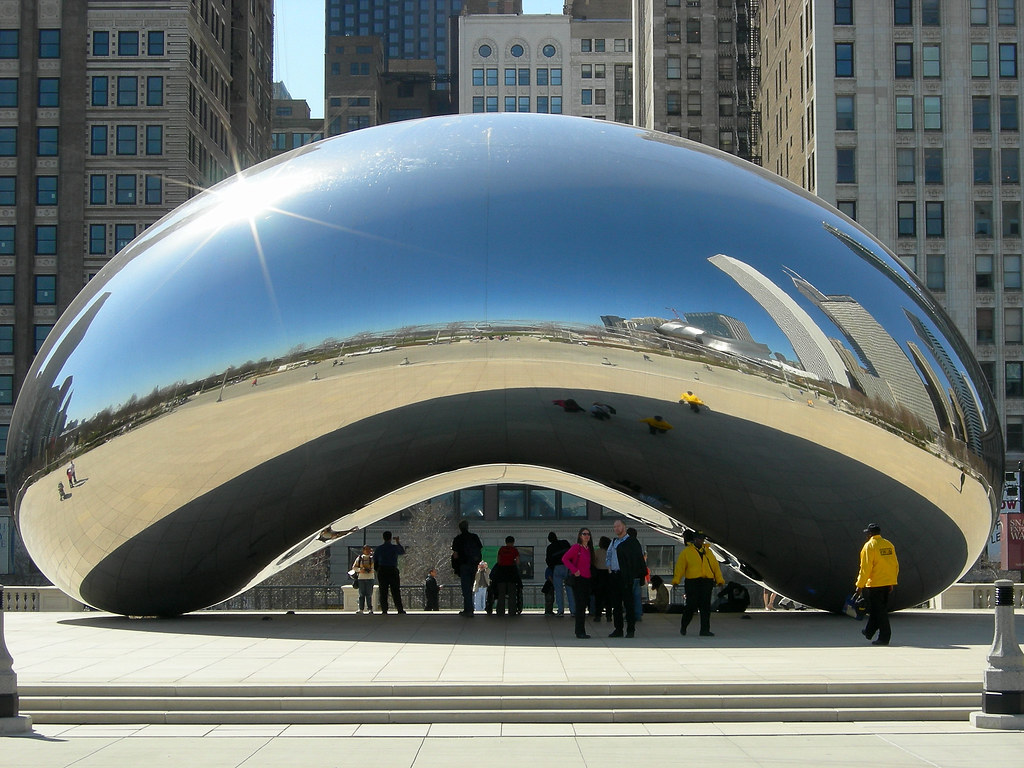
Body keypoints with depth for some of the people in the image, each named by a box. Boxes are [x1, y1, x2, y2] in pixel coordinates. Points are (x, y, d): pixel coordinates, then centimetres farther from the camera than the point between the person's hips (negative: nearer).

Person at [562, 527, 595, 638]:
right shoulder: (576, 547, -9)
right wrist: (574, 570, -17)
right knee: (580, 605, -9)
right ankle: (580, 632, -8)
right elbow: (564, 558, -15)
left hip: (586, 579, 8)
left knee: (584, 604, 9)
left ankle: (580, 631, 16)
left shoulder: (588, 549, 13)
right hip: (578, 579, -8)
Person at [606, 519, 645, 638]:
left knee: (628, 603, -6)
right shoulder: (613, 542, 18)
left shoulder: (631, 542, -5)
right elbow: (609, 556, 26)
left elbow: (639, 555, -8)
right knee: (616, 604, 8)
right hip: (613, 576, 7)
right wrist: (609, 568, 12)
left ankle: (631, 630, -2)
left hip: (625, 576, -7)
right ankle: (618, 629, 14)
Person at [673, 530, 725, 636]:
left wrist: (719, 580, 7)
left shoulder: (708, 552, 17)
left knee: (706, 607, -1)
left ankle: (705, 630, 2)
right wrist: (676, 580, -11)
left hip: (707, 583, 4)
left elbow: (715, 566, 16)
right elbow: (680, 567, -1)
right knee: (691, 606, -3)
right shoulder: (686, 552, 5)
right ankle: (683, 625, 20)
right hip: (692, 582, -3)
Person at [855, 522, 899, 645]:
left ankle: (884, 637, -2)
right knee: (879, 609, 19)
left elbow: (865, 568, -15)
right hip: (887, 583, 7)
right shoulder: (889, 545, 8)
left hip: (874, 584, -7)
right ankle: (869, 632, 32)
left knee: (879, 610, -1)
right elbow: (896, 566, 12)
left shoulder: (869, 546, -11)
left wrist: (860, 585, -10)